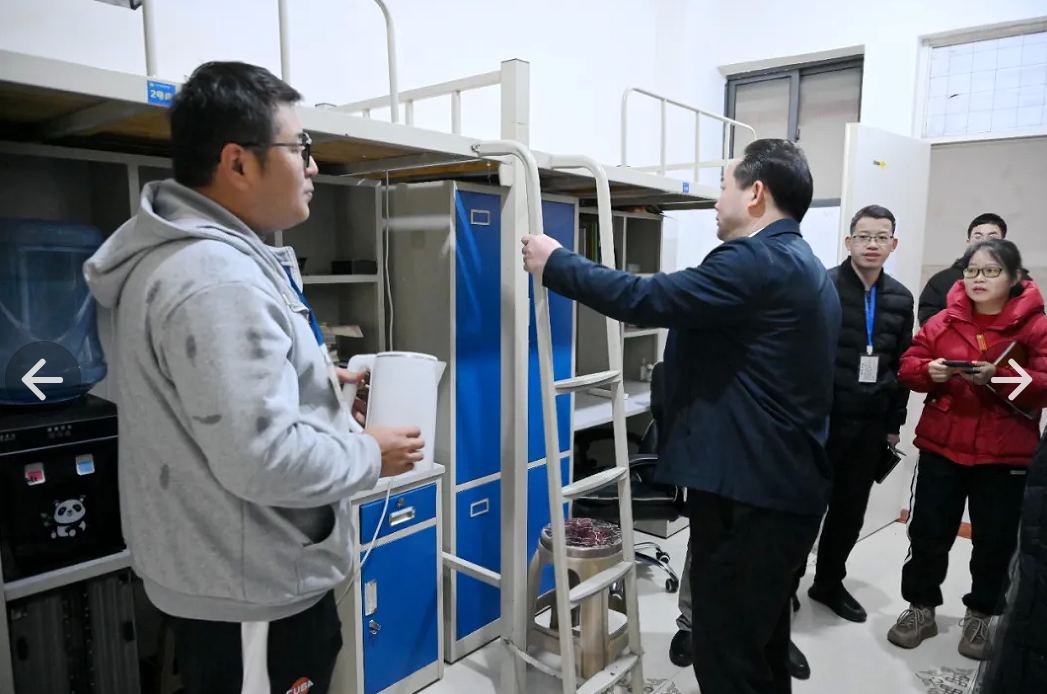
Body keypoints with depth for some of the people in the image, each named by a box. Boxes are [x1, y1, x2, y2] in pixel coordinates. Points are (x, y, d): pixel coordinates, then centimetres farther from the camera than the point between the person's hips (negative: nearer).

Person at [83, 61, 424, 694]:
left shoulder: (177, 252, 7)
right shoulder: (220, 279, -28)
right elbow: (262, 458, -31)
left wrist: (314, 378, 8)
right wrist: (369, 454, -15)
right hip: (254, 593, -10)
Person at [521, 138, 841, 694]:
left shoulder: (757, 261, -17)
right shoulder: (804, 268, 16)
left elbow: (647, 299, -21)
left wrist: (555, 264, -8)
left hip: (750, 490, -10)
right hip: (784, 484, 11)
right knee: (760, 644, 22)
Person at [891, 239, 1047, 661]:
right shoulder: (944, 321, 4)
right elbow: (908, 367, 5)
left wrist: (998, 377, -27)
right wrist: (928, 371, -16)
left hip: (1004, 455, -2)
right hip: (940, 447, 2)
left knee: (995, 541, 9)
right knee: (928, 532, 8)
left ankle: (980, 616, 30)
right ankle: (921, 608, 25)